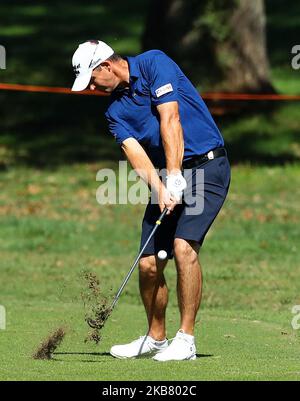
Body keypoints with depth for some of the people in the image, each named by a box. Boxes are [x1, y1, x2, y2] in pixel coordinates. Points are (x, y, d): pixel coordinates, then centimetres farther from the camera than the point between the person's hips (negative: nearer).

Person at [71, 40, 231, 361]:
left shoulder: (154, 64, -8)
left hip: (207, 164, -7)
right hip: (167, 177, 7)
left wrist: (174, 176, -24)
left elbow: (170, 120, -17)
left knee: (183, 246, -22)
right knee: (149, 263, 2)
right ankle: (155, 338, 21)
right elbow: (134, 151, -5)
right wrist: (159, 189, -23)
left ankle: (186, 340, -18)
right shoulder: (115, 111, 9)